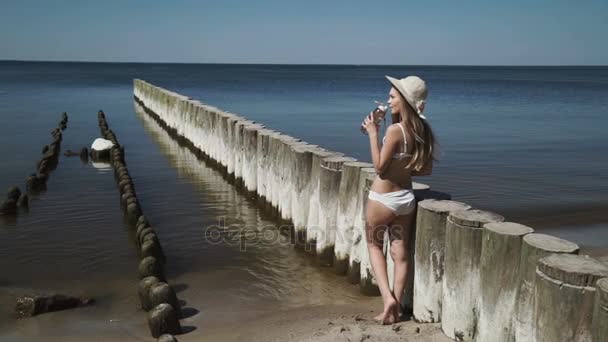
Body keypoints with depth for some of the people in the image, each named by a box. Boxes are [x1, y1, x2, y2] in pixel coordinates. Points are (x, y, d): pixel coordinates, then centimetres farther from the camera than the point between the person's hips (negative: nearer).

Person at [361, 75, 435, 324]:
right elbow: (426, 170, 7)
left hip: (382, 198, -6)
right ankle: (395, 309, 20)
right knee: (400, 253, 12)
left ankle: (388, 297, 6)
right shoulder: (423, 131, 1)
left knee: (374, 245, 17)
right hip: (406, 198, 6)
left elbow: (379, 167, -16)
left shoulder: (395, 130, -21)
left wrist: (372, 133, -14)